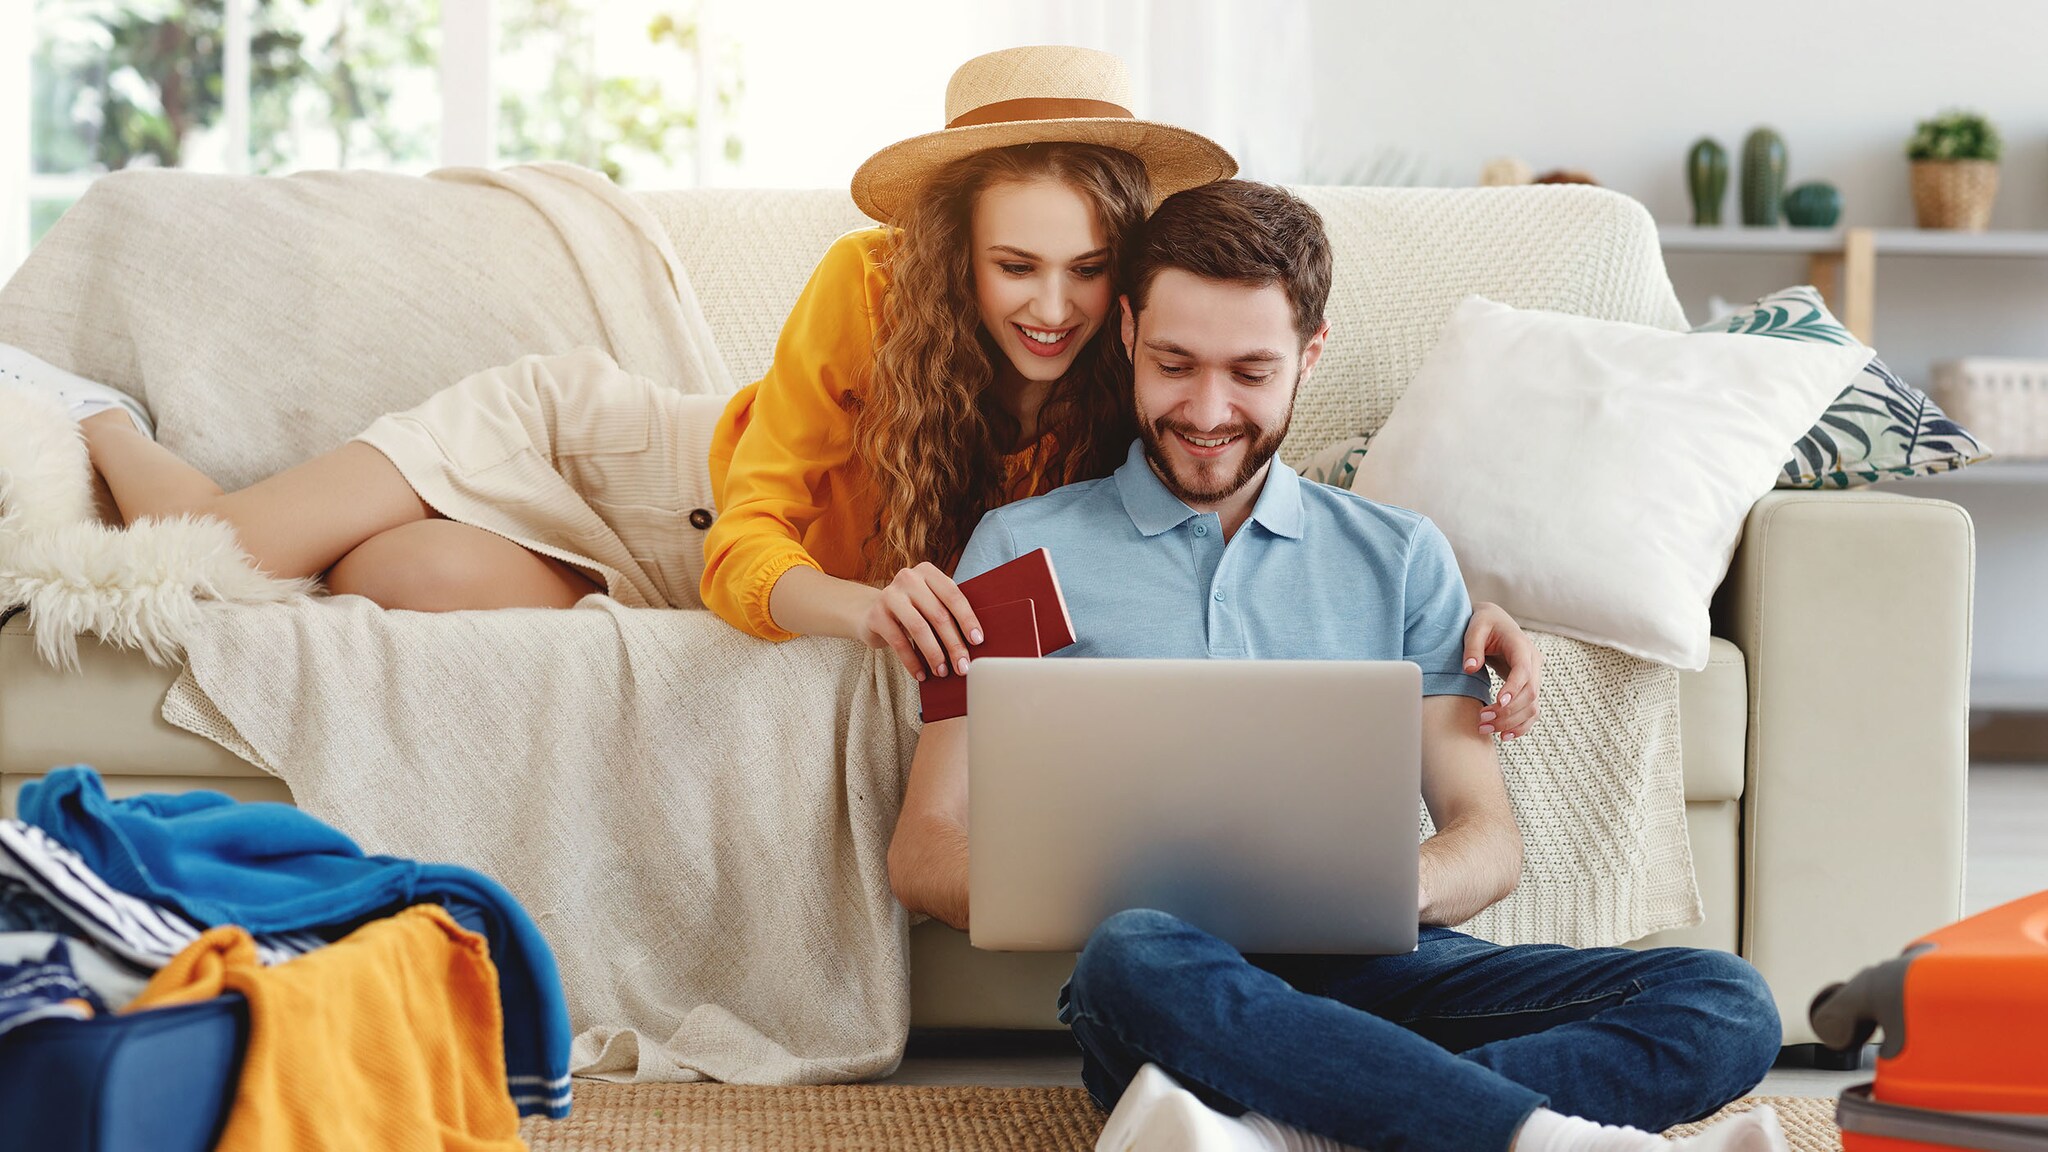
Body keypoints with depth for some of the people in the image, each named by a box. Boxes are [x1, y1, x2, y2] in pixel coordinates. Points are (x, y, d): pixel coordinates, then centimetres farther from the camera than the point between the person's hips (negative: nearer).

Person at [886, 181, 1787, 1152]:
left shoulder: (1402, 558, 20)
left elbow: (1487, 836, 15)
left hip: (1379, 974, 3)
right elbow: (925, 851, 7)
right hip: (1178, 997, -3)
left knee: (1724, 1003, -23)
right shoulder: (1026, 550, 13)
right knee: (1139, 956, -40)